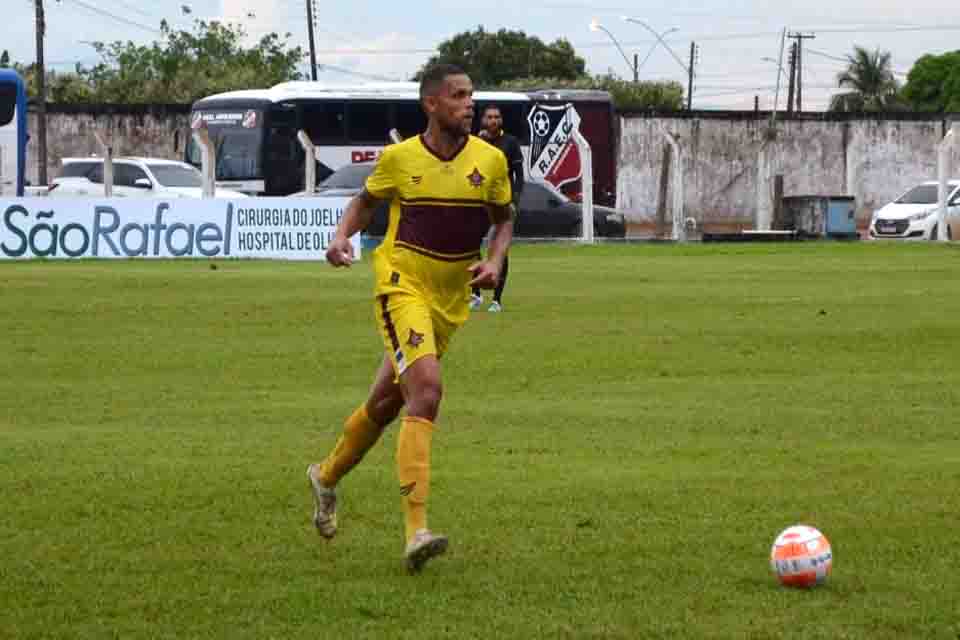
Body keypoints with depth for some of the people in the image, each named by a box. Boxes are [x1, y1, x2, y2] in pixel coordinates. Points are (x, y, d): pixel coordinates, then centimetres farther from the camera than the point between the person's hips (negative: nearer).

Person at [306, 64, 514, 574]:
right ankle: (416, 529, -27)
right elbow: (365, 201, 12)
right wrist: (342, 237, -6)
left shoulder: (490, 160, 0)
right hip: (402, 284, -5)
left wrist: (494, 262, -5)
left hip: (451, 300, 5)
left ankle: (327, 476, 45)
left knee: (387, 402, 17)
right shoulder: (398, 158, -5)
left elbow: (503, 220, 13)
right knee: (426, 390, -24)